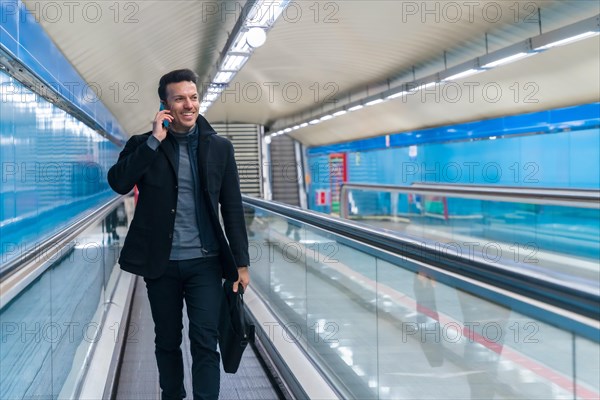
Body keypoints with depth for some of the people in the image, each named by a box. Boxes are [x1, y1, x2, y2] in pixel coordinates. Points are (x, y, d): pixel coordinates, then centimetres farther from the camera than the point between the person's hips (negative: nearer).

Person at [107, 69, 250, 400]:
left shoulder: (219, 147, 2)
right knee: (167, 341, 14)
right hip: (161, 263, 1)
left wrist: (241, 263, 0)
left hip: (205, 262, 0)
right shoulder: (144, 145, 1)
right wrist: (154, 140, -17)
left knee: (205, 343, -2)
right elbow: (118, 183, -16)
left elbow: (232, 208, 3)